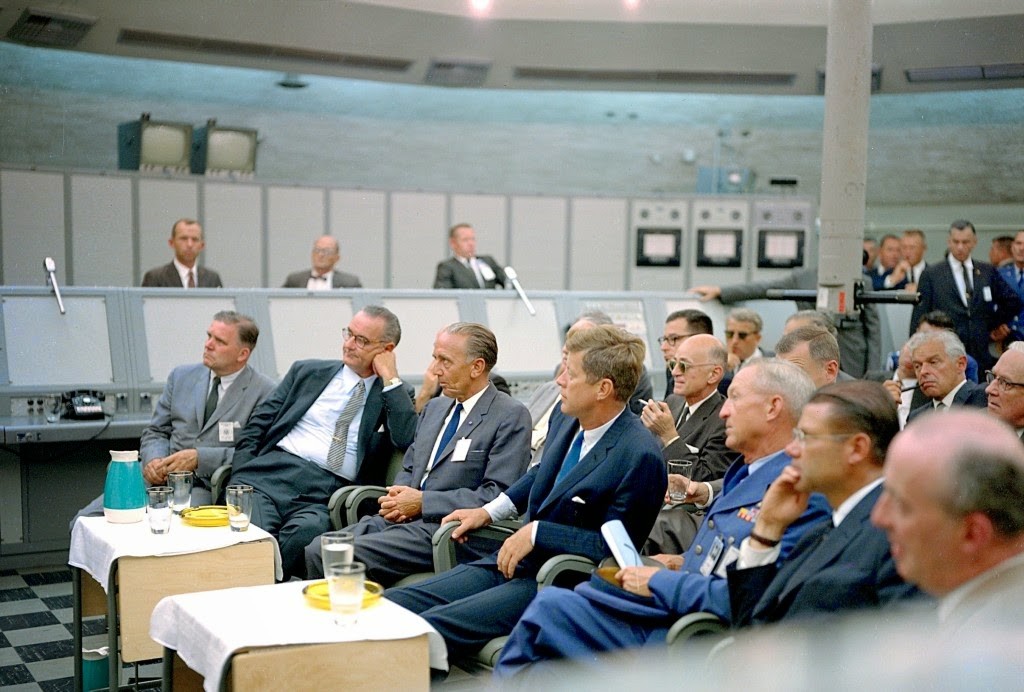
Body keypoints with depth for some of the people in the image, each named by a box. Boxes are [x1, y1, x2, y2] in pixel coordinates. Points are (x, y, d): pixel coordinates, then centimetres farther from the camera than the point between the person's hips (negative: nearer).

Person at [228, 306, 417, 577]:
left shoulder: (395, 395, 15)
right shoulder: (307, 372, 20)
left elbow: (408, 441, -7)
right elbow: (255, 428, 16)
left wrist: (390, 379, -2)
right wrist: (242, 478, 1)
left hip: (328, 496, -2)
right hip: (271, 474, 2)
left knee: (304, 533, -34)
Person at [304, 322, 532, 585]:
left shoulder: (511, 416, -5)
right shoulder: (434, 407, 20)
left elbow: (498, 495, -13)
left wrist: (423, 502, -14)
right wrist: (397, 499, 1)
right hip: (400, 519, 7)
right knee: (316, 550, -13)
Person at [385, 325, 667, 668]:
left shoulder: (640, 456, -20)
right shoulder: (566, 419, 5)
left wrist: (536, 532, -18)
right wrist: (490, 510, 17)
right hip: (513, 560, 8)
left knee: (430, 627, -25)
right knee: (389, 603, -5)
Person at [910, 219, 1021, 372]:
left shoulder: (988, 272, 10)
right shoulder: (931, 275, 2)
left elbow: (1012, 302, 21)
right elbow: (919, 318, 0)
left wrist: (995, 324, 14)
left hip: (982, 358, 3)